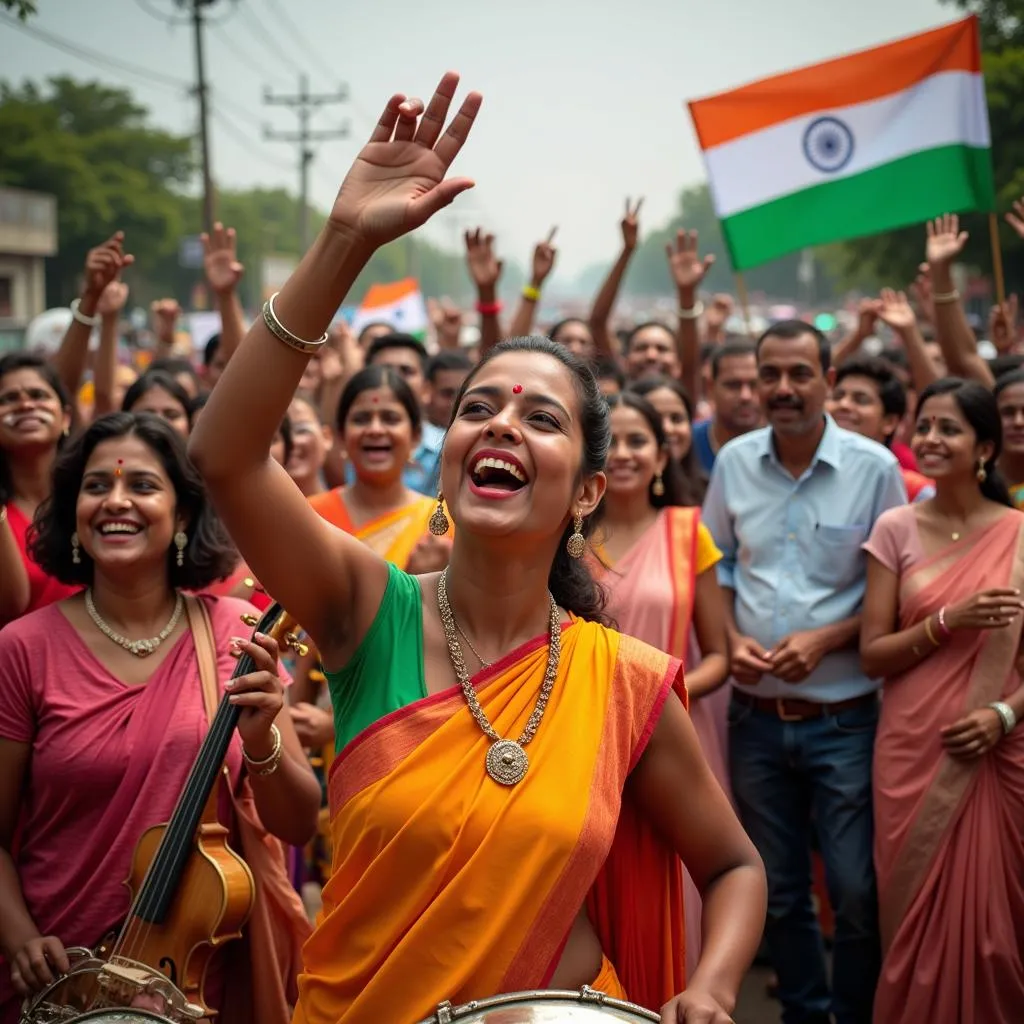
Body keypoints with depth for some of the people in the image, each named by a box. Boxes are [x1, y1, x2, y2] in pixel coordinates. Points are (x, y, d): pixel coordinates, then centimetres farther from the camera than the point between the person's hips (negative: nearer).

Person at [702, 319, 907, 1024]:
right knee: (778, 890, 15)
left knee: (856, 891, 0)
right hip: (756, 716, 3)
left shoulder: (874, 467, -8)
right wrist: (731, 638, -5)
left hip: (843, 719, -3)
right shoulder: (735, 462, 1)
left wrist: (824, 639, -16)